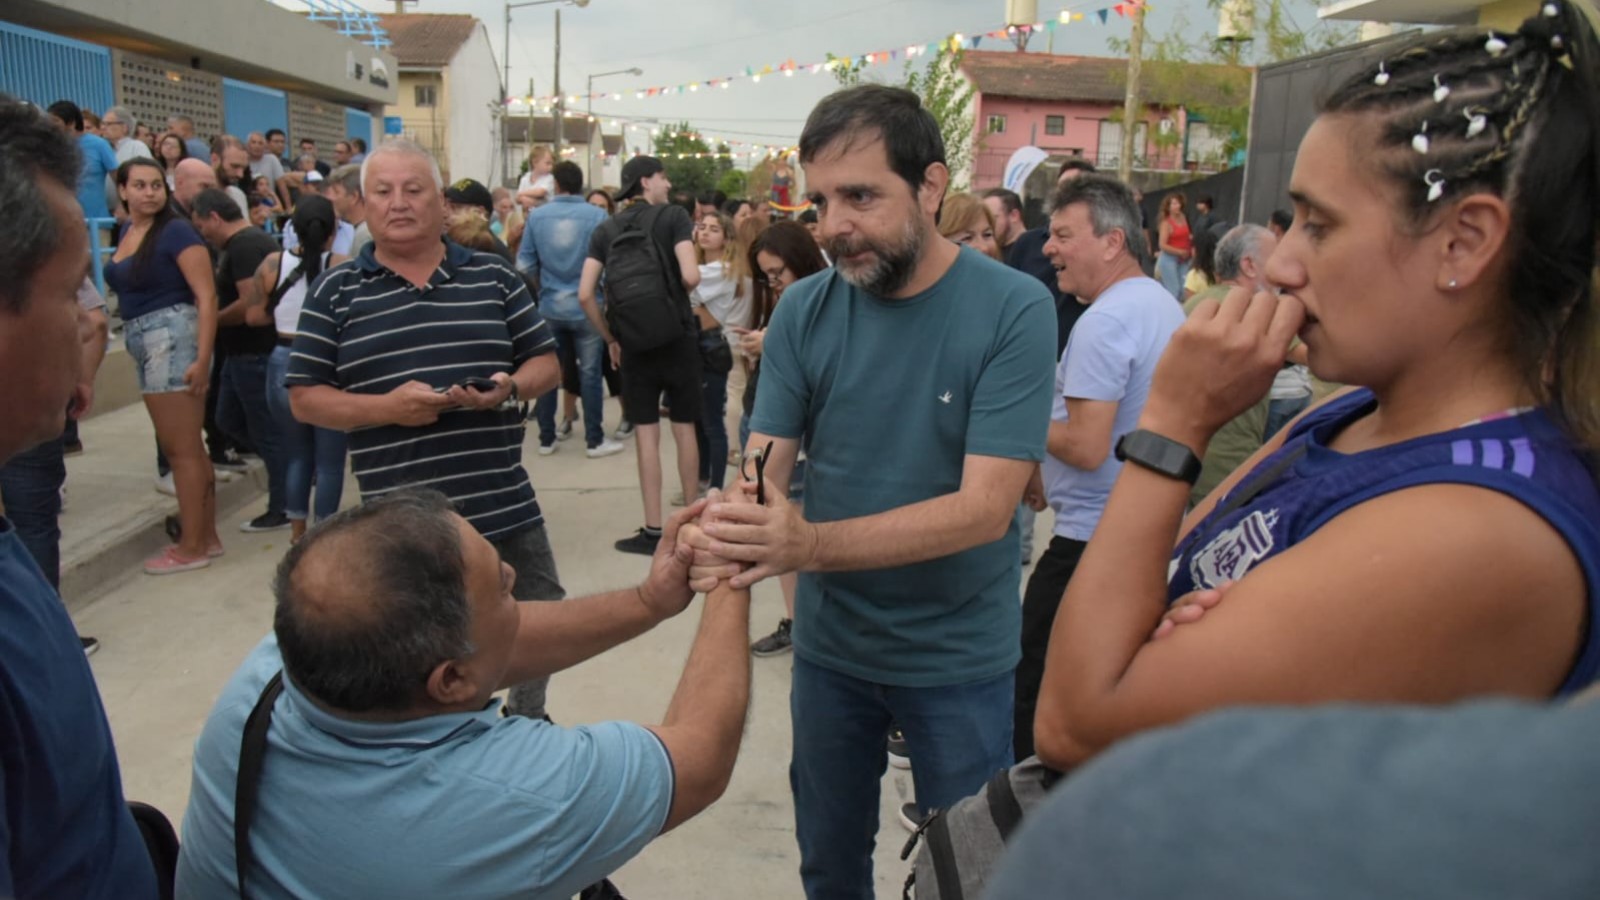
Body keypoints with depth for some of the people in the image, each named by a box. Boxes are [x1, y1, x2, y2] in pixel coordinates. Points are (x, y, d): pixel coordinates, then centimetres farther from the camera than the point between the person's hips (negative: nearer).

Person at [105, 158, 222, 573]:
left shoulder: (175, 231, -11)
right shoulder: (127, 231, 13)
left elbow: (207, 296, -17)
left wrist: (203, 359, -22)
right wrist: (133, 341, 14)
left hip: (173, 336, -9)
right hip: (143, 342, 9)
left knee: (182, 449, -3)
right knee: (183, 446, 14)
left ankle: (192, 548, 6)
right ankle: (207, 537, 24)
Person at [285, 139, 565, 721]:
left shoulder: (493, 277, 6)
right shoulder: (335, 292, 2)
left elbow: (545, 362, 9)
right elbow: (304, 399, 1)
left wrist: (510, 388, -14)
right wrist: (386, 407, -16)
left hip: (504, 506, 2)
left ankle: (530, 723, 42)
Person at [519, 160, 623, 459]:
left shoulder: (536, 215, -4)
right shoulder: (597, 216, -10)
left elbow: (525, 266, -2)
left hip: (549, 307, 2)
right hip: (586, 307, -2)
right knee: (589, 373, 6)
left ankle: (546, 439, 19)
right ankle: (594, 441, 11)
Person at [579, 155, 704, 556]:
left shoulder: (605, 230, 5)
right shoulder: (673, 216, -4)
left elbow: (585, 295, -2)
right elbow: (691, 276, -16)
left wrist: (610, 339, 8)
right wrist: (678, 292, 6)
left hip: (634, 343, 2)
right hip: (678, 338, -2)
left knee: (646, 433, 5)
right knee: (685, 429, 9)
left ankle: (653, 530, 6)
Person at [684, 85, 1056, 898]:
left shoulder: (1013, 309, -18)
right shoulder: (803, 310, -6)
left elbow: (986, 506, -25)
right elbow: (764, 467, -9)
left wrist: (812, 544, -38)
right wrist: (732, 527, -33)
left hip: (958, 653, -3)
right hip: (830, 642, 3)